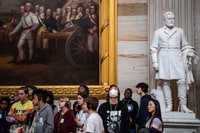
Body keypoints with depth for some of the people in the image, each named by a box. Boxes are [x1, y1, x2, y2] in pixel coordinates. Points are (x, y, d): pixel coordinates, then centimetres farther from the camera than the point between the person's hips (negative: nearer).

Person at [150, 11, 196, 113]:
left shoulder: (180, 31, 16)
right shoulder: (158, 32, 10)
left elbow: (185, 45, 20)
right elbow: (153, 48, 8)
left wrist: (189, 53, 0)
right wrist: (155, 62, -1)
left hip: (177, 58, 1)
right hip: (164, 59, -1)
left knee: (181, 81, -10)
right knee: (165, 82, -3)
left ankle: (183, 106, -4)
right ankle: (169, 105, 5)